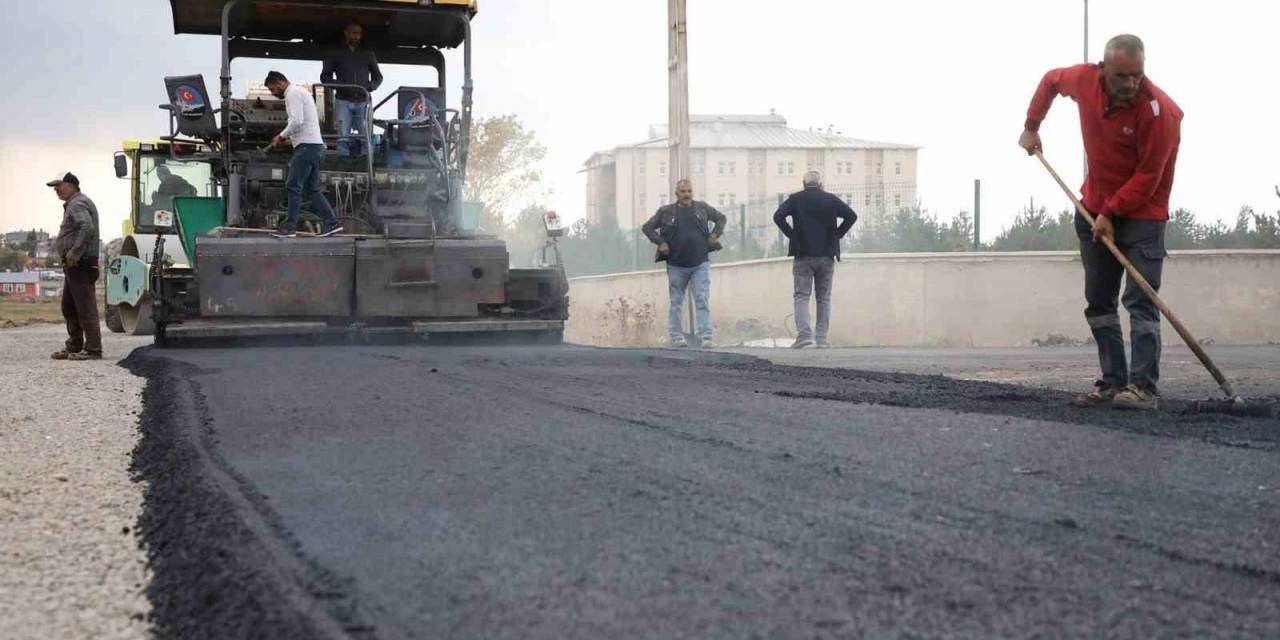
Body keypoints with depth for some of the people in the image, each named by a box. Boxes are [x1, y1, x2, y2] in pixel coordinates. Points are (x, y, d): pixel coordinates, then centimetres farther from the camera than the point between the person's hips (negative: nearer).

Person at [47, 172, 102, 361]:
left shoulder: (78, 204, -12)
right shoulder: (73, 204, 22)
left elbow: (87, 228, -28)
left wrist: (74, 254, -26)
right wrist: (70, 255, 13)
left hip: (80, 265, -11)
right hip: (74, 265, 11)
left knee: (86, 307, -9)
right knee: (68, 307, 16)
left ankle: (93, 349, -8)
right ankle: (74, 347, 22)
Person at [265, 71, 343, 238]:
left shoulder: (293, 93, -8)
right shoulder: (300, 92, 24)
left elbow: (297, 121, -21)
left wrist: (281, 137, -9)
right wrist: (285, 137, 17)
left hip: (307, 146, -10)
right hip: (315, 145, 10)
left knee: (293, 186, -8)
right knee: (312, 188, 10)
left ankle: (290, 227, -7)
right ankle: (332, 223, 6)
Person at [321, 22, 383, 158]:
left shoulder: (368, 54, 16)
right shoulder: (336, 53, 12)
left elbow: (378, 76, 21)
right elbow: (324, 76, 11)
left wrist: (371, 86, -2)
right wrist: (339, 85, -8)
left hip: (362, 101, 1)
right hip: (343, 100, -1)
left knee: (365, 136, -6)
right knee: (344, 136, -9)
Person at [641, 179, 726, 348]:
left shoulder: (702, 207, 7)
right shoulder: (666, 211, 2)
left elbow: (721, 218, 20)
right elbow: (647, 227, 6)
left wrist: (715, 234, 5)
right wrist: (660, 243, -5)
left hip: (700, 264, 0)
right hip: (676, 266, 0)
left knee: (703, 301, -8)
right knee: (676, 303, 7)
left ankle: (706, 338, -10)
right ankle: (676, 337, 15)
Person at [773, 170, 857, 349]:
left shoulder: (795, 199, 1)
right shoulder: (831, 199, 5)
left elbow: (778, 216, -11)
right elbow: (852, 216, -2)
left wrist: (791, 235, -4)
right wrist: (837, 235, 3)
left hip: (803, 254, -2)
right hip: (827, 255, 2)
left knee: (801, 296, 0)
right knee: (824, 298, 9)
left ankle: (804, 333, -18)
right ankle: (822, 338, 5)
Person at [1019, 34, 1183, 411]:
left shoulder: (1159, 110, -25)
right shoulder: (1084, 80, -9)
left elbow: (1148, 177, -22)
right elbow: (1050, 81, 15)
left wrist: (1111, 212, -22)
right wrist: (1031, 126, 14)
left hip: (1142, 213, -6)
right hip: (1095, 208, 6)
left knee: (1140, 301, -14)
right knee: (1098, 300, 7)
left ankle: (1144, 387, -16)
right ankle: (1113, 384, 13)